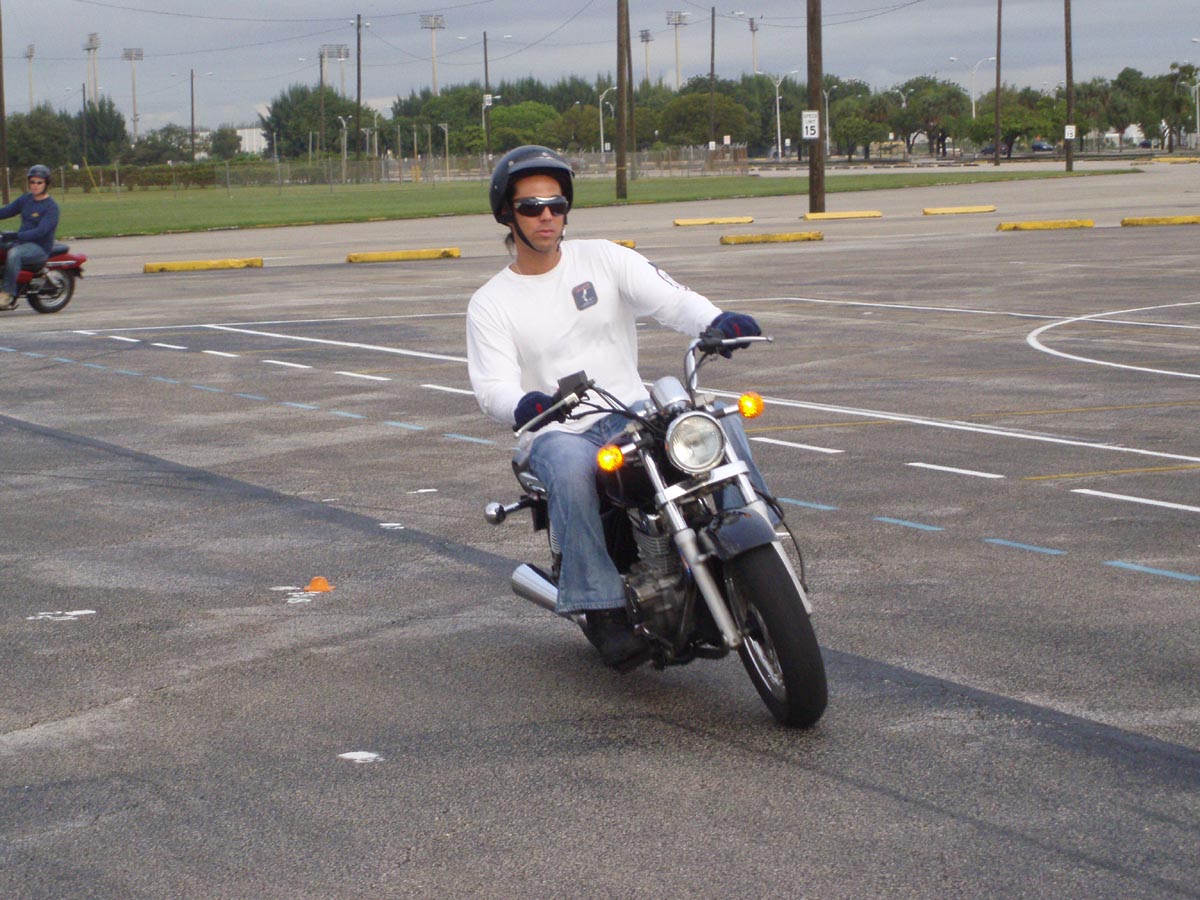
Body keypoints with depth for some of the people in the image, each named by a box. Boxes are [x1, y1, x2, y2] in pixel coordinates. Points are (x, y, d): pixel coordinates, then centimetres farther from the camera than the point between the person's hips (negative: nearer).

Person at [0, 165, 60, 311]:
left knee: (13, 254, -36)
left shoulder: (51, 207, -11)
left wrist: (18, 235, -32)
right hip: (23, 242, 8)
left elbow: (41, 231, -22)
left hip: (41, 248, -8)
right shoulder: (26, 199, 12)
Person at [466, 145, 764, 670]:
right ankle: (601, 607, -32)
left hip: (633, 412, 3)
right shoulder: (490, 304, 5)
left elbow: (670, 299, -6)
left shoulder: (603, 259, 9)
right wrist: (527, 405, -33)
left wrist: (716, 321, -29)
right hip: (557, 433, -2)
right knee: (571, 467, -38)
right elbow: (492, 388, -8)